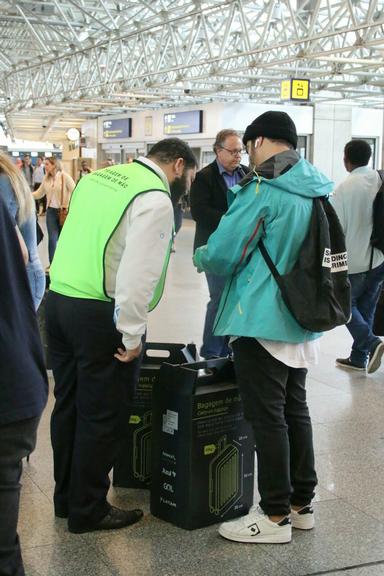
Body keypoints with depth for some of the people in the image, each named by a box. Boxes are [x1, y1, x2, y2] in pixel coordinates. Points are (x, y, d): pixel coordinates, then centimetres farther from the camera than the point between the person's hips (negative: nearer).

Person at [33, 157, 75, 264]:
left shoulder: (65, 176, -11)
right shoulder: (46, 178, 5)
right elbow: (39, 193, 8)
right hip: (51, 211, 3)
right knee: (52, 238, -3)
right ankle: (52, 264, 6)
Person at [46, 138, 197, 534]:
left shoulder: (100, 177, 13)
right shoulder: (155, 199, -12)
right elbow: (138, 274, -20)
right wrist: (132, 335, -12)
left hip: (58, 299, 9)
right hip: (99, 314, -8)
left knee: (68, 406, 18)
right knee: (100, 416, 5)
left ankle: (66, 497, 33)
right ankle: (88, 511, 18)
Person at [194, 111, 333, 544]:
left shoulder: (262, 189, -15)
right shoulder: (318, 190, 8)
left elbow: (221, 255, -16)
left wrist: (200, 257, 5)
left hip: (263, 323, -8)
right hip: (301, 322, 8)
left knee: (268, 418, 0)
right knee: (295, 411, 16)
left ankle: (275, 516, 10)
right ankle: (301, 504, 27)